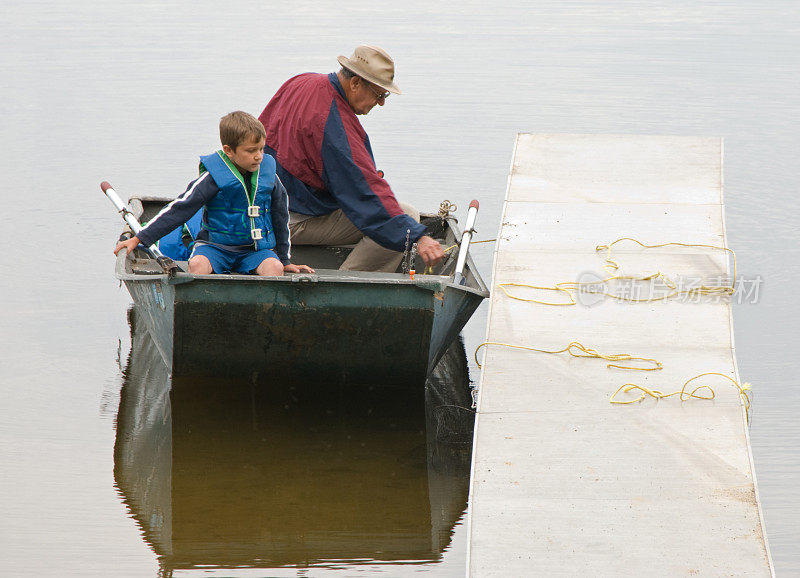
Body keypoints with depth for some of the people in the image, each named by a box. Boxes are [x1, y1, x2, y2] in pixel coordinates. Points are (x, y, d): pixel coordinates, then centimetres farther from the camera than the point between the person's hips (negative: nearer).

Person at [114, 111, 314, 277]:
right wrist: (139, 239, -11)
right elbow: (179, 209, -8)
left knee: (273, 267, -29)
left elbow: (280, 216, 17)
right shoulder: (214, 178, -10)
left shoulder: (268, 174, 3)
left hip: (256, 249, 3)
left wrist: (284, 260, 22)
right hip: (215, 246, -3)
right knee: (198, 264, -34)